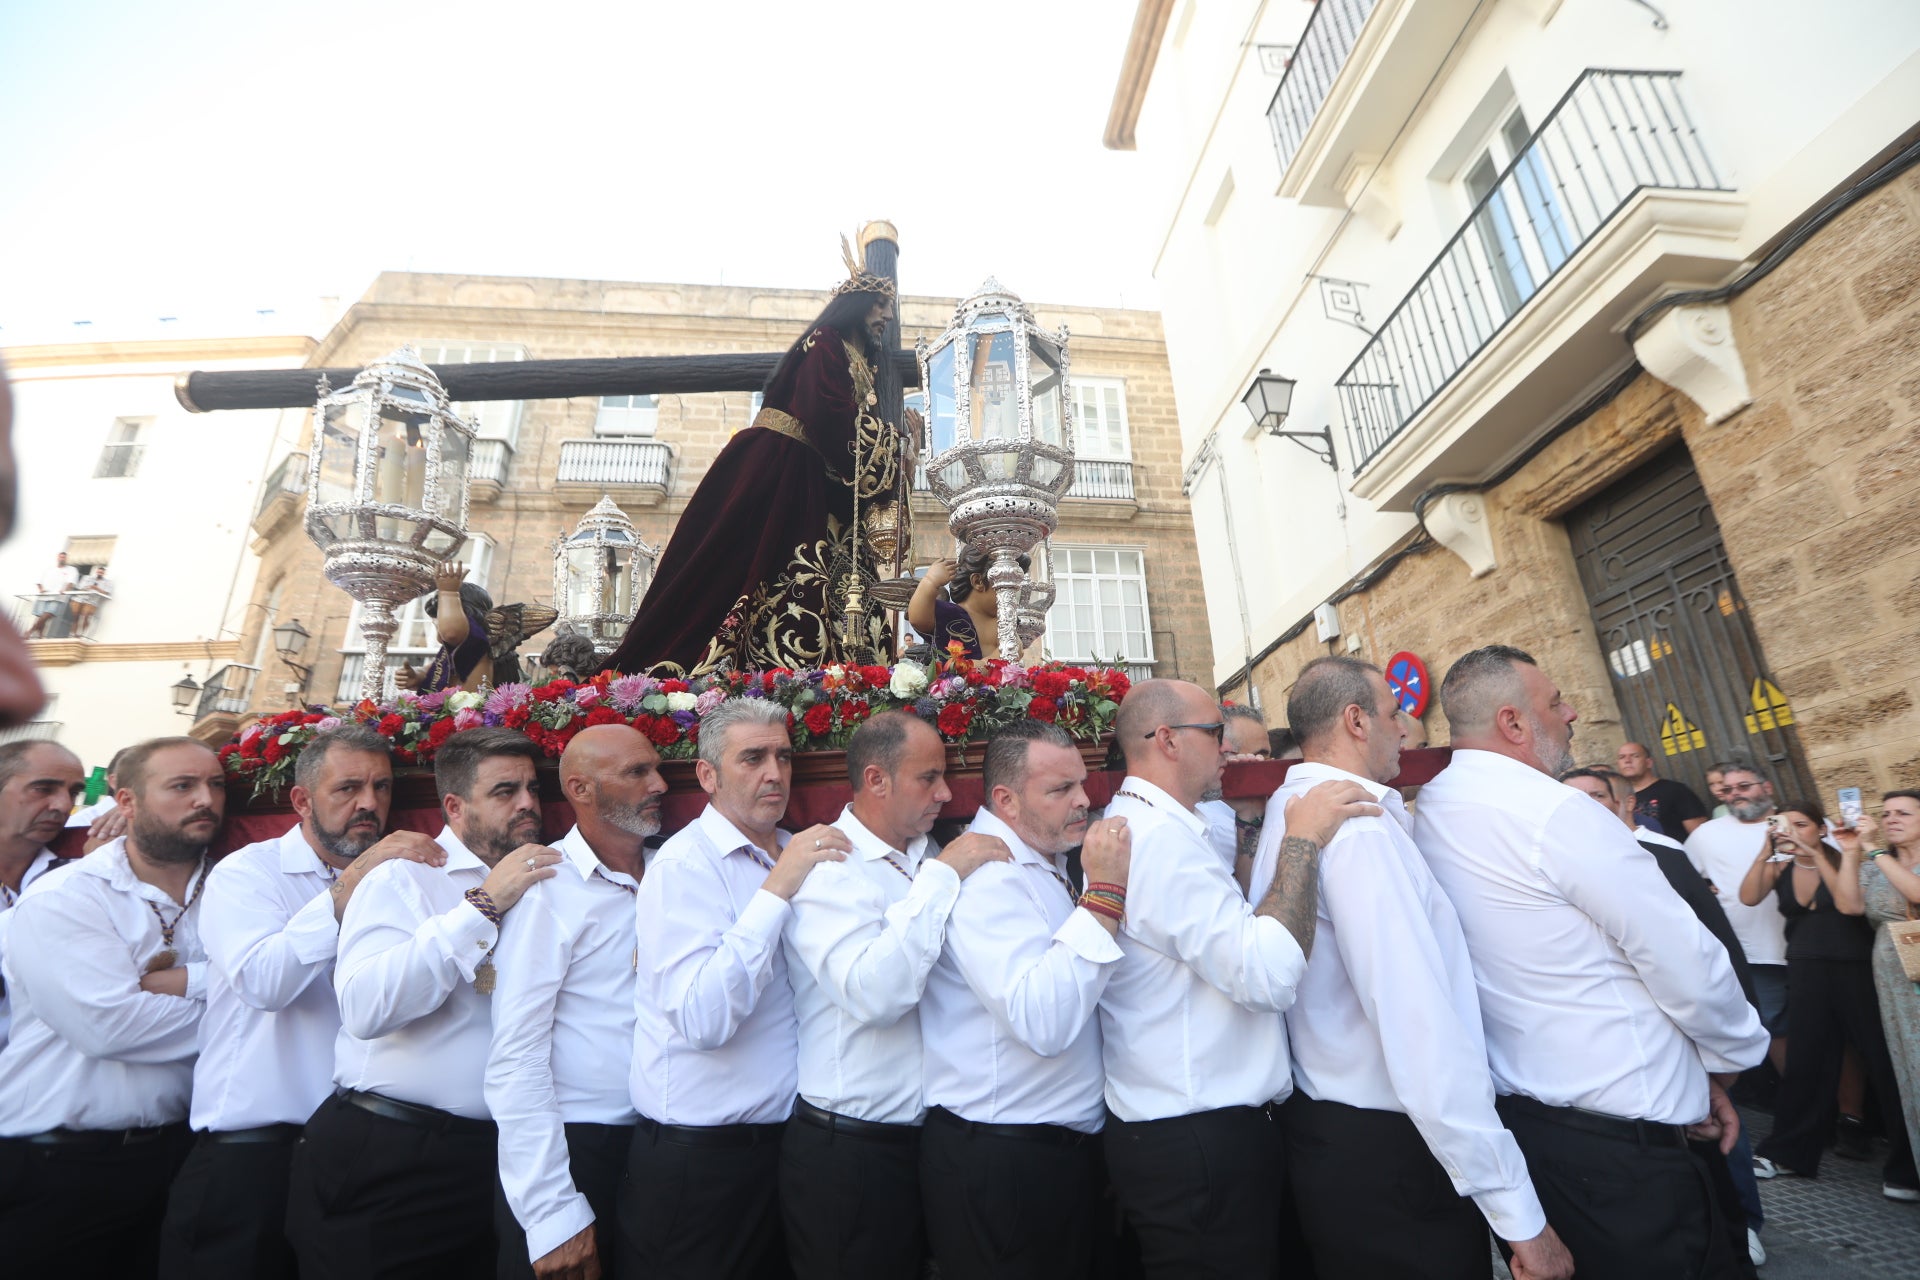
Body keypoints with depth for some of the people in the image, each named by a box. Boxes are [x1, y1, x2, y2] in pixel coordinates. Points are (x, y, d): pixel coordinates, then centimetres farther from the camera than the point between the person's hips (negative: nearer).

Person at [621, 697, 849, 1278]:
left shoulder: (798, 855, 5)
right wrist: (776, 890, -29)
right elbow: (702, 1021, -28)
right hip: (698, 1160, -6)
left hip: (782, 1139, 7)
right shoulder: (685, 864, -17)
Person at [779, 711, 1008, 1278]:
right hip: (848, 1151, -7)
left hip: (921, 1136, 7)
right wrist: (943, 875, -28)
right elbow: (875, 994, -32)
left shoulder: (929, 862, 5)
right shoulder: (828, 868, -17)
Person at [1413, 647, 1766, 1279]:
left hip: (1519, 1114, 8)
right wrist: (1725, 1061, 6)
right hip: (1627, 1143, -8)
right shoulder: (1554, 813, -22)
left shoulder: (1432, 811, 3)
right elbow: (1688, 965, -15)